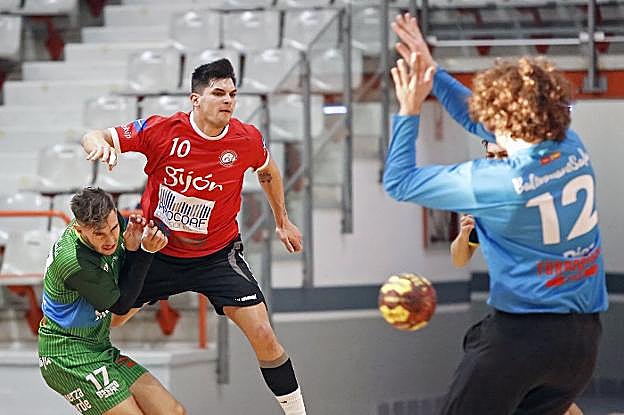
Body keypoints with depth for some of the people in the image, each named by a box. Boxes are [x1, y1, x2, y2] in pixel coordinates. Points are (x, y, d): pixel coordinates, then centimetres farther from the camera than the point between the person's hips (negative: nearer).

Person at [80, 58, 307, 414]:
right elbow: (93, 137, -12)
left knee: (264, 337, -11)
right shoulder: (162, 130, -19)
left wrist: (283, 221, 19)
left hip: (218, 256, 0)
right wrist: (100, 145, -36)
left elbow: (268, 171, 11)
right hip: (156, 249, 0)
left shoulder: (247, 140, -13)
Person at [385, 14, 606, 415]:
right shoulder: (574, 150, 1)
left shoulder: (494, 184, -16)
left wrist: (409, 111, 6)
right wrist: (434, 72, 20)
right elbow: (484, 122, 18)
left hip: (521, 333, -6)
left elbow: (399, 182, -2)